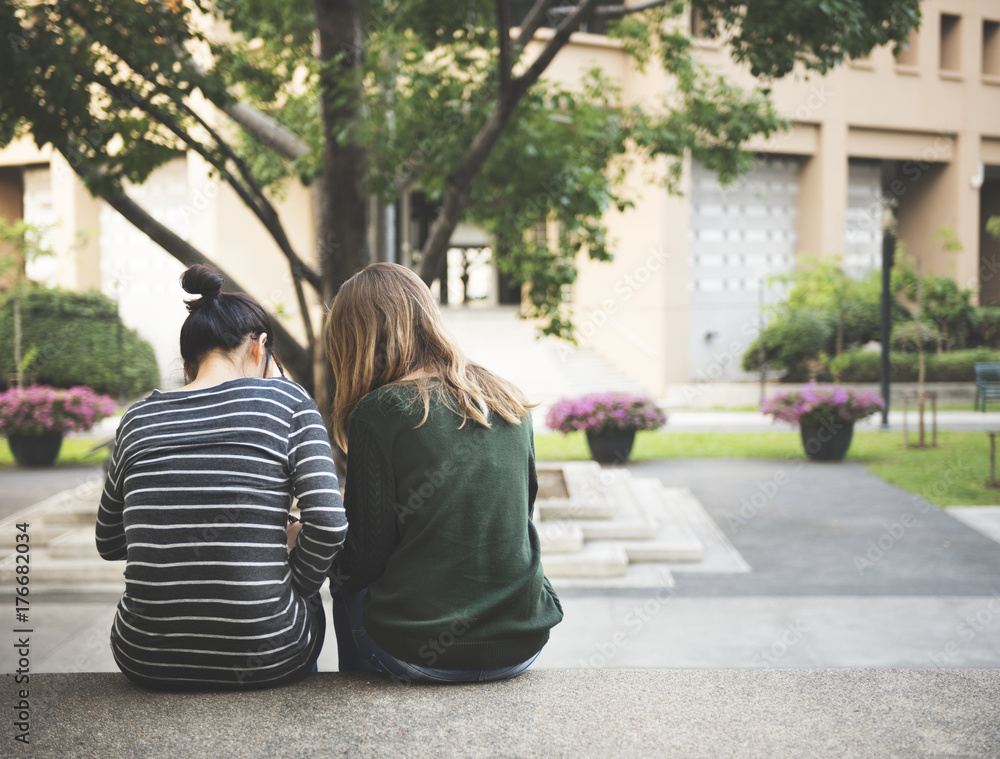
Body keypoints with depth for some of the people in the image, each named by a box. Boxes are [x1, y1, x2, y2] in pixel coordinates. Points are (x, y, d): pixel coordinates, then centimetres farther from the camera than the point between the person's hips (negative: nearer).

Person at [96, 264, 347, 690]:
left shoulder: (139, 419, 4)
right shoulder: (284, 400, -5)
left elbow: (109, 543, 16)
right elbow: (328, 525, -14)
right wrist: (297, 584, 4)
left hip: (148, 663, 3)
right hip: (265, 661, -3)